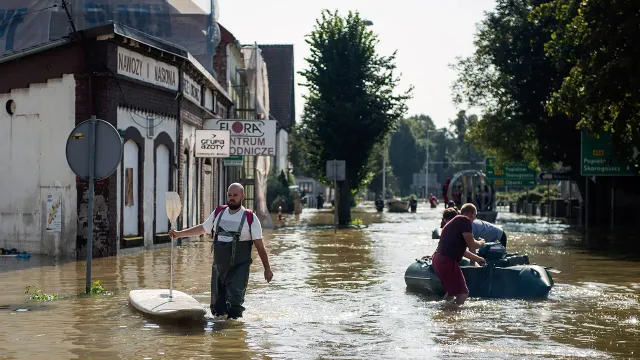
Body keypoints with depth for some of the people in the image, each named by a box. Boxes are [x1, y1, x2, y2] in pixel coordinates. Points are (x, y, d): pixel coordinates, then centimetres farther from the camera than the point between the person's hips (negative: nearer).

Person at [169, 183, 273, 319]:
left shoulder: (250, 218, -4)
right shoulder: (218, 213, 8)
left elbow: (259, 245, -4)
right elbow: (202, 228, 23)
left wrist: (267, 268, -6)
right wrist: (179, 233, 23)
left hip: (239, 268, -5)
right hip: (218, 267, 5)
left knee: (234, 302, -15)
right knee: (217, 305, 9)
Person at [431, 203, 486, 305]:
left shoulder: (454, 222, 26)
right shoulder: (464, 220, -5)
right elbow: (471, 246, -9)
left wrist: (477, 258, 46)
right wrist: (481, 243, 13)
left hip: (437, 259, 10)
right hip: (447, 261, -10)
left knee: (451, 291, 25)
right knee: (463, 293, -5)